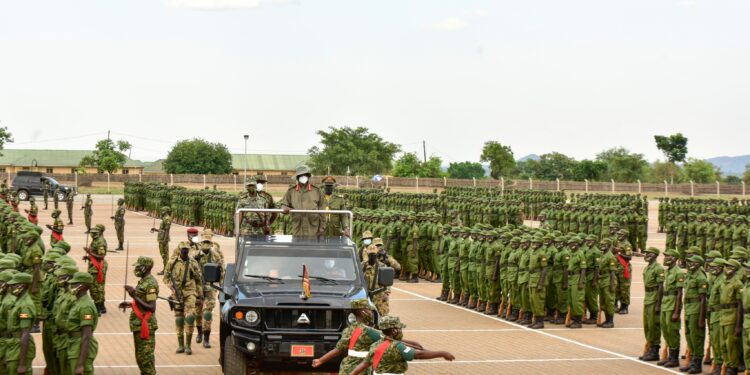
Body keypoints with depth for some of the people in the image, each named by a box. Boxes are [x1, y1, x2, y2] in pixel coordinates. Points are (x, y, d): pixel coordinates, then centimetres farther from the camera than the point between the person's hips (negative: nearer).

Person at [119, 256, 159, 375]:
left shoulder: (150, 284, -18)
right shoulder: (143, 281, 13)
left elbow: (151, 307, -24)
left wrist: (135, 296, -27)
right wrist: (129, 304, 15)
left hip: (145, 325, -10)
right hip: (139, 325, 10)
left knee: (145, 357, -6)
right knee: (140, 356, 17)